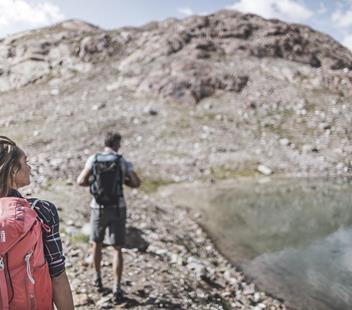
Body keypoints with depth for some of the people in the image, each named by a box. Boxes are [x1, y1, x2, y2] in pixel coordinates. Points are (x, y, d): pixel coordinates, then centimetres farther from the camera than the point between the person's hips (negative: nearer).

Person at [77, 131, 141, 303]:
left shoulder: (93, 159, -2)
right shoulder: (123, 161, -4)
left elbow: (81, 181, -8)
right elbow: (136, 183, -9)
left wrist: (95, 182, 12)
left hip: (98, 208, 1)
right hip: (117, 209, -1)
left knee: (97, 243, 24)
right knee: (117, 249, 5)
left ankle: (98, 279, 36)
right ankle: (116, 288, -3)